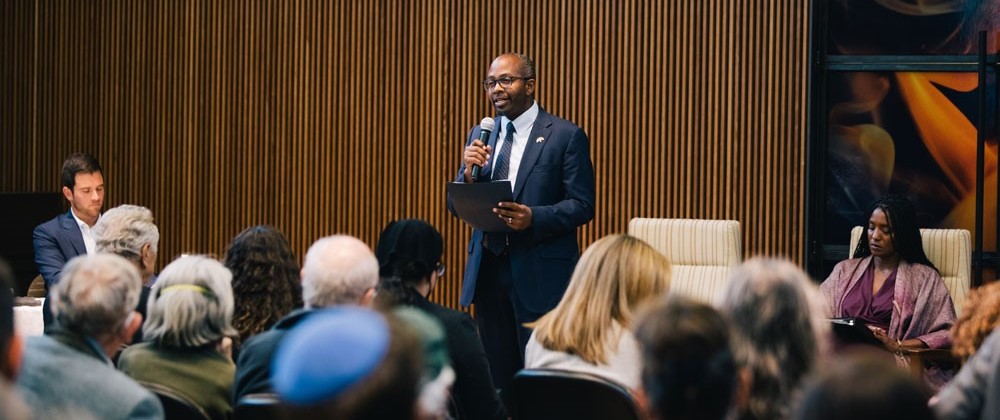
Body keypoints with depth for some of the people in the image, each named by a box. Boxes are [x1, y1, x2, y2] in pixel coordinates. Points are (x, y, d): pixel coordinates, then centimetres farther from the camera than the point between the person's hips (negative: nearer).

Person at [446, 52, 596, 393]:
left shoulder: (566, 136, -5)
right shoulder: (480, 136, 12)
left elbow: (582, 206, -8)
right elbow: (456, 206, 10)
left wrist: (534, 218, -25)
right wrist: (469, 171, -11)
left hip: (541, 273, -5)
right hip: (487, 268, 5)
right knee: (497, 375, 10)